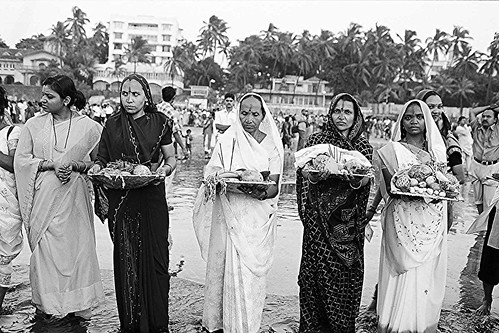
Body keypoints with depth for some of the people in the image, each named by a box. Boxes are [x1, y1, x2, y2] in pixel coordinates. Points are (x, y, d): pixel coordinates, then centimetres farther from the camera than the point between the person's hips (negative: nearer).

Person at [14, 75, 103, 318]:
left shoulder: (88, 126, 0)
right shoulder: (33, 125, 4)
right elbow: (21, 160, 2)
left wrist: (74, 166, -15)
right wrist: (51, 164, -13)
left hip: (74, 196, -1)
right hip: (44, 197, 1)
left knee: (77, 243, 3)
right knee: (44, 247, 3)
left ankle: (78, 305, 18)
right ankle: (47, 304, 19)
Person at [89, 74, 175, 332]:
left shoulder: (159, 122, 3)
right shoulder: (112, 124, 7)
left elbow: (171, 159, 8)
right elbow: (102, 158, 12)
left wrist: (164, 169, -13)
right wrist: (97, 168, -9)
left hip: (151, 196, -1)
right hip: (121, 199, 2)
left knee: (154, 257, -1)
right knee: (125, 257, 5)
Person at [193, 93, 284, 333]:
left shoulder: (272, 145, 4)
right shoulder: (228, 141, 3)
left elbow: (275, 186, -1)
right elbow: (213, 174, -1)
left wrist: (261, 193, -22)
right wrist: (221, 179, -23)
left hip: (258, 217, 1)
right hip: (230, 216, 0)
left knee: (253, 271, 5)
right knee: (229, 267, 1)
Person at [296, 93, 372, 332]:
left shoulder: (363, 146, 8)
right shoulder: (316, 140, 2)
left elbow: (366, 180, 1)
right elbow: (304, 174, -3)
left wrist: (355, 178, -20)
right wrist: (317, 176, -24)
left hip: (350, 222, 2)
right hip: (321, 220, -2)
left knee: (349, 275, 5)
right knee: (320, 271, -1)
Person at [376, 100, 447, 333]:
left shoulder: (438, 150, 11)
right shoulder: (391, 150, -1)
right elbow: (389, 190, -5)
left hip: (433, 225, 4)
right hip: (403, 223, -4)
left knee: (428, 276, 8)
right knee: (404, 280, -2)